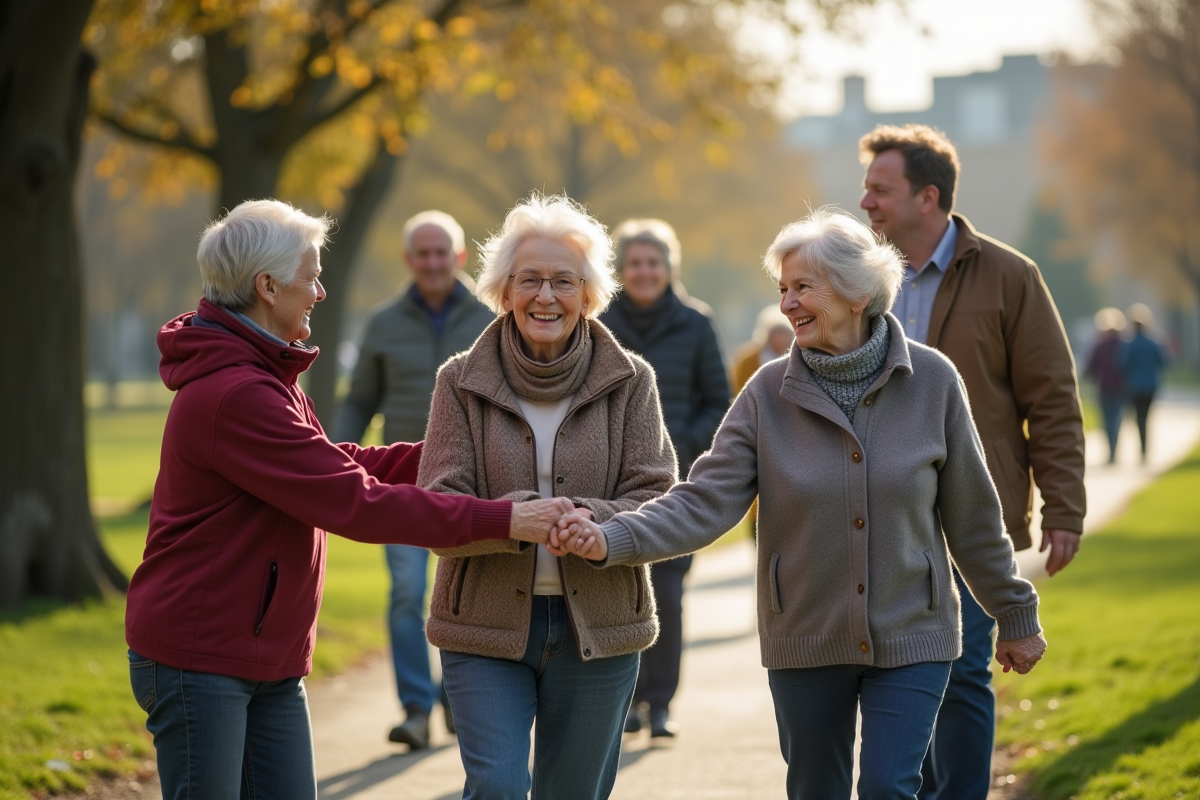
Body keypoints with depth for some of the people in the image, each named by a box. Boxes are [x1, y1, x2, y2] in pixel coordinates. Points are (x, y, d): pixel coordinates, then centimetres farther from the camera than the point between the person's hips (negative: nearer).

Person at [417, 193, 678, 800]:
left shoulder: (629, 381, 2)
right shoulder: (462, 381, 0)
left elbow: (655, 500, -4)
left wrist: (591, 520, -26)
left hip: (596, 627, 1)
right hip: (486, 623, -1)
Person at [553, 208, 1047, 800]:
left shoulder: (931, 380, -7)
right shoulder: (769, 393, -6)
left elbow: (972, 515, 1)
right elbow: (704, 501, -13)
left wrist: (1015, 614, 8)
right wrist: (612, 540, -29)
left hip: (910, 638, -1)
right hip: (807, 642, 2)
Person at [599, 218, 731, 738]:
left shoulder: (695, 324, 1)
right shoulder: (600, 328, 4)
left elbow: (719, 402, 7)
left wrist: (688, 444, -8)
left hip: (676, 480, -1)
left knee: (666, 593, -7)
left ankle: (662, 702, 3)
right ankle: (632, 696, 12)